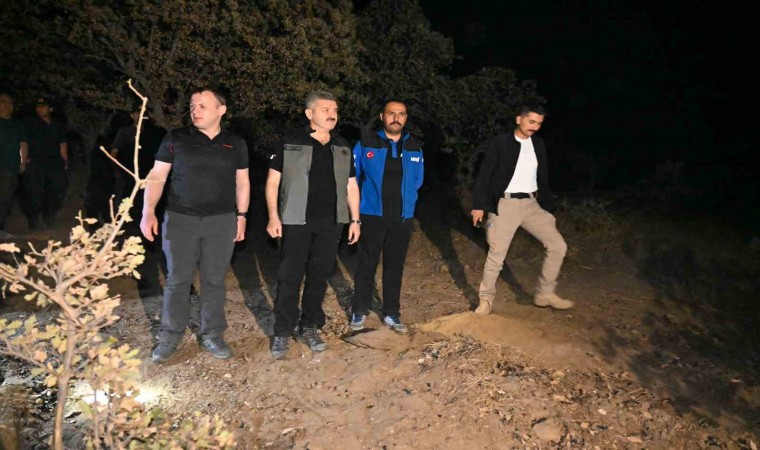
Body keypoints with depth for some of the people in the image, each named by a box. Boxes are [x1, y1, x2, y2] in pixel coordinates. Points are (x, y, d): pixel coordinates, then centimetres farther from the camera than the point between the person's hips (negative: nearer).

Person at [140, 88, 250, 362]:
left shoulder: (235, 144, 6)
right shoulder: (176, 139, 1)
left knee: (214, 280, 7)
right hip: (180, 220, 0)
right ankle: (170, 337, 19)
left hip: (221, 222, 1)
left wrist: (241, 216, 7)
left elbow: (242, 182, 12)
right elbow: (157, 177, 2)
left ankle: (212, 336, 20)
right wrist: (148, 212, -7)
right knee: (177, 280, 5)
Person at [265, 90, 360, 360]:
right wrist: (273, 216, -9)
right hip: (296, 222, -3)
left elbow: (351, 186, 14)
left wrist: (355, 219, 9)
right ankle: (282, 332, 12)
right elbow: (273, 181, -1)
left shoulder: (343, 147, 11)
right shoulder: (291, 143, -1)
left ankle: (309, 327, 23)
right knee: (289, 278, 0)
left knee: (319, 276, 9)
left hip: (331, 223, 4)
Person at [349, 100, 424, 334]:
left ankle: (391, 313, 22)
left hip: (402, 218, 3)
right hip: (372, 215, -3)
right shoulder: (366, 144, -5)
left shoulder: (414, 148, 4)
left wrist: (405, 202, 12)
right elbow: (352, 177, 3)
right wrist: (360, 206, 7)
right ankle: (359, 311, 19)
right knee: (366, 265, 5)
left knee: (395, 266, 10)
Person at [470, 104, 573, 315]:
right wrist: (479, 205, -11)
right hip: (505, 205, -5)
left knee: (558, 246, 1)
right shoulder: (499, 142, -5)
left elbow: (543, 178, 16)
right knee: (496, 254, -1)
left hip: (532, 204, 5)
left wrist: (548, 206, 12)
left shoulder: (539, 144, 10)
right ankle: (486, 299, 16)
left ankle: (545, 294, 15)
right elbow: (484, 175, -6)